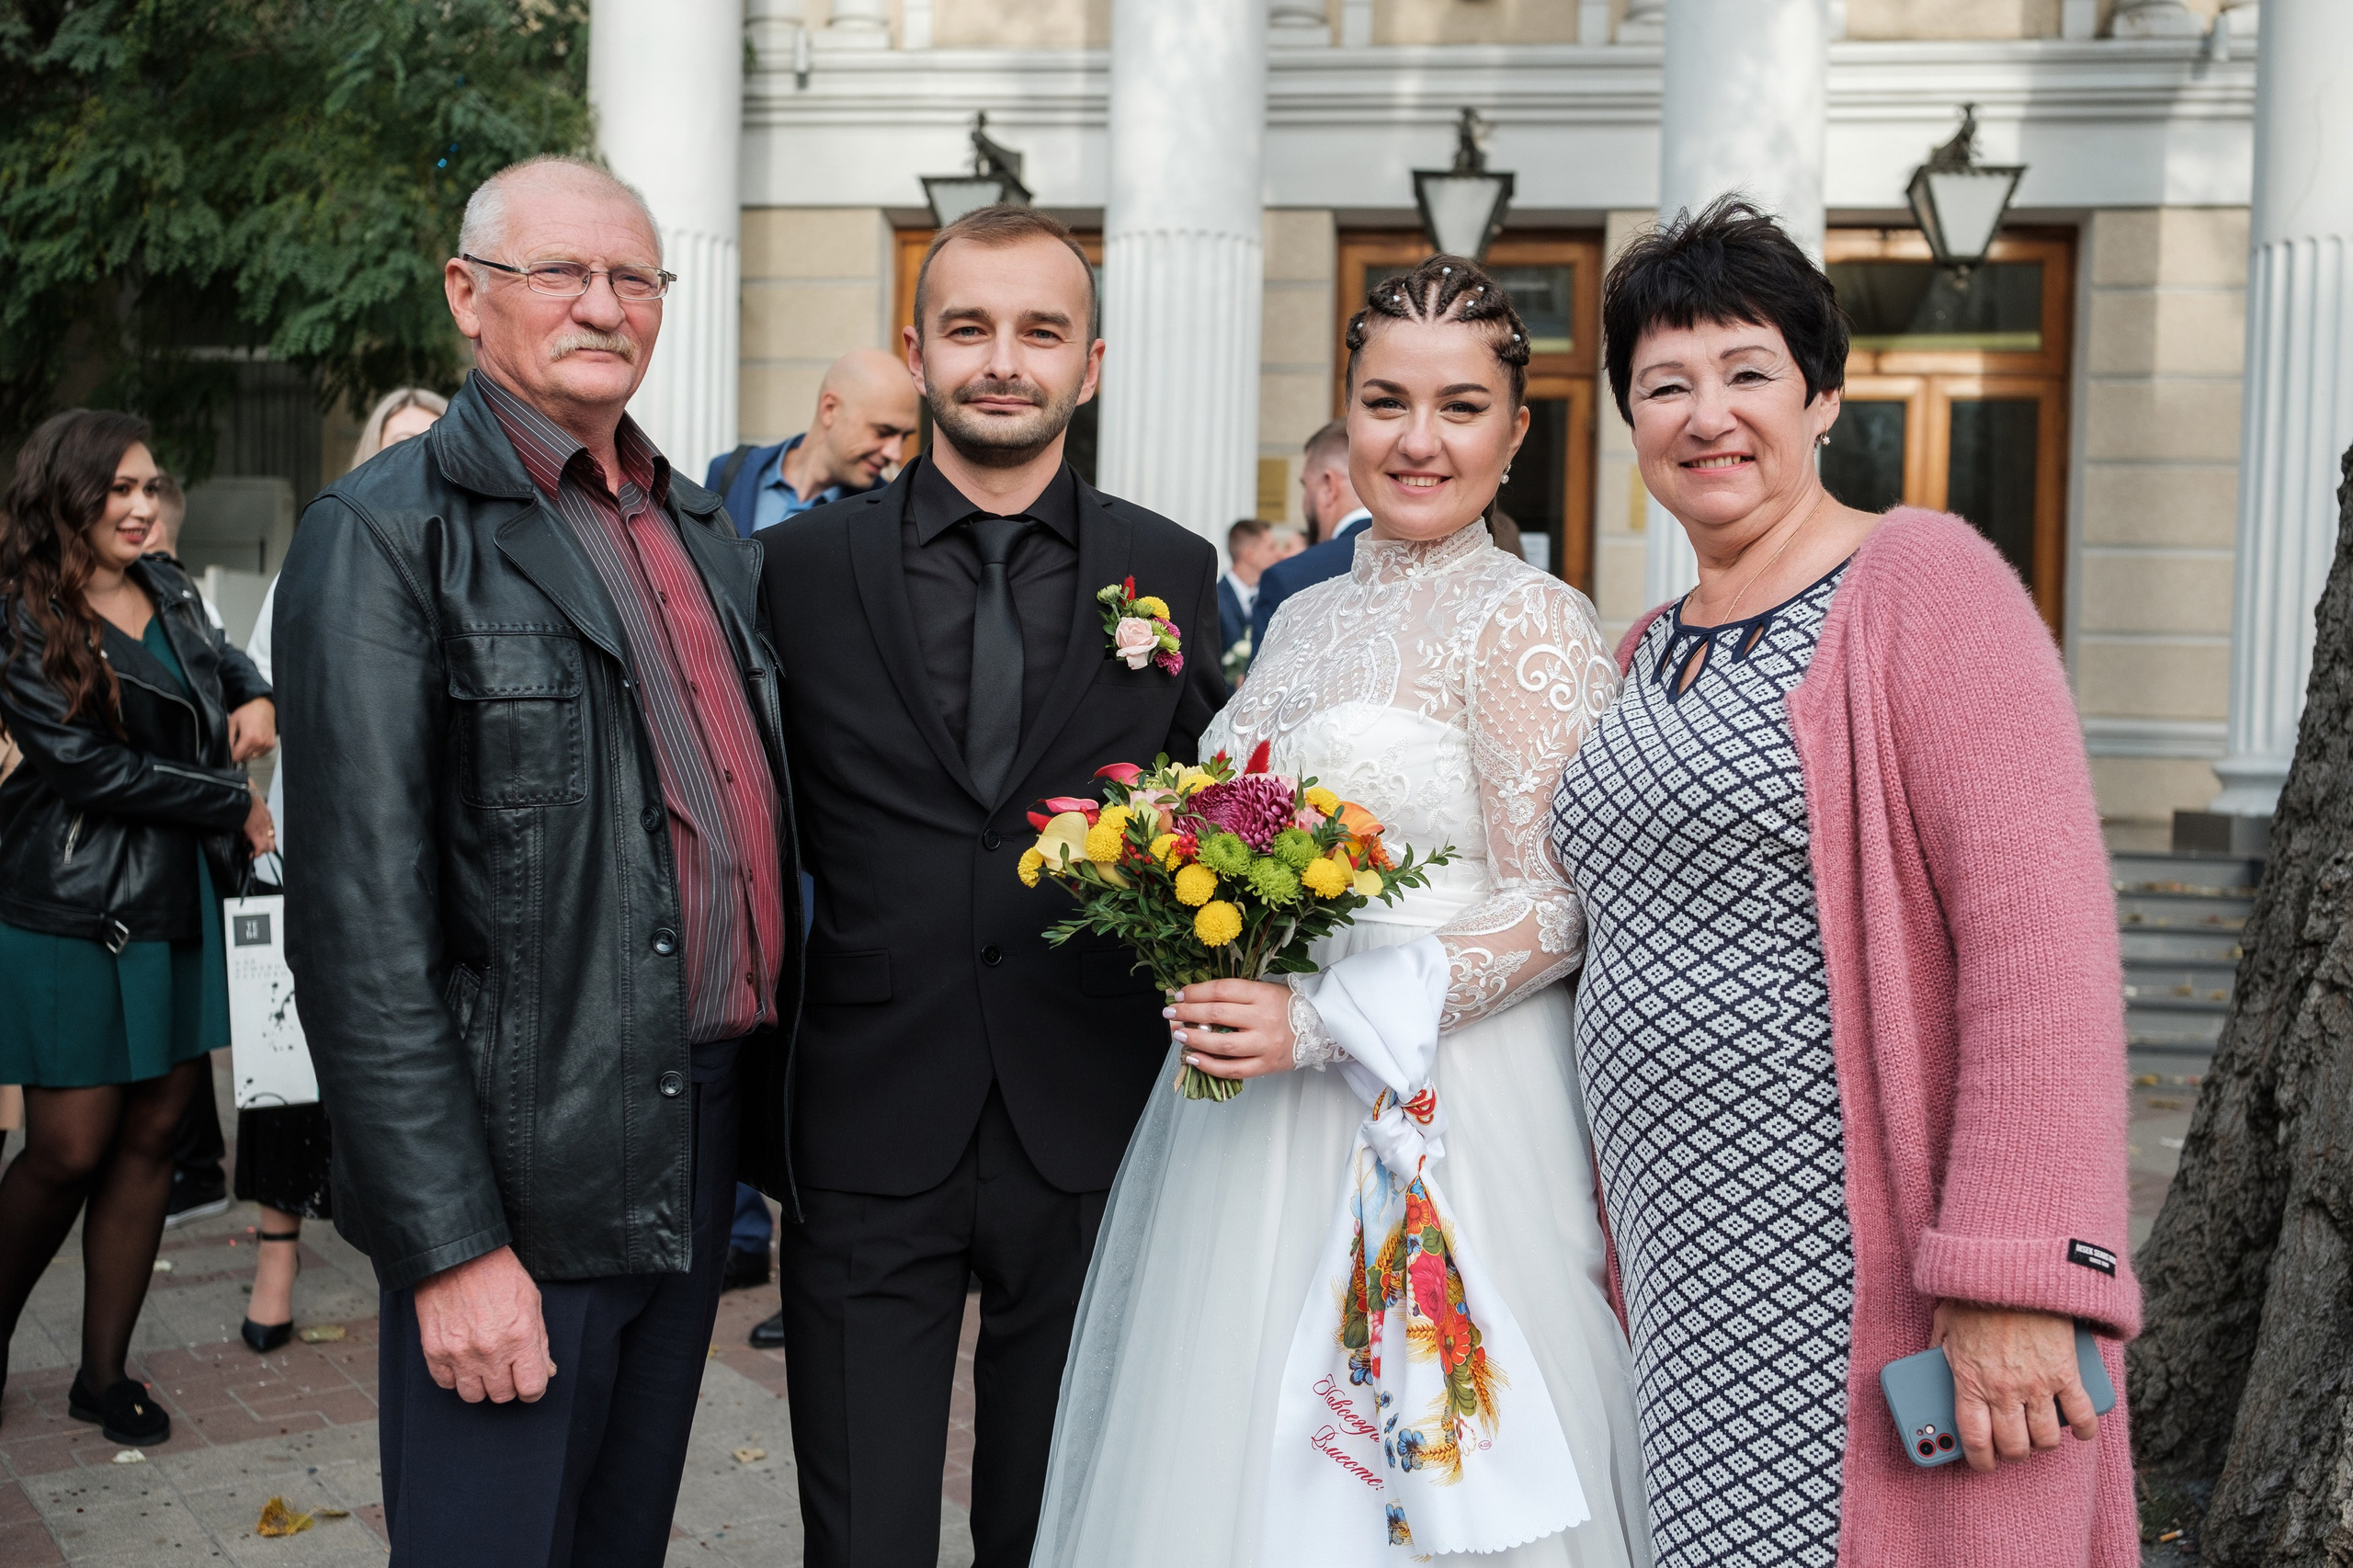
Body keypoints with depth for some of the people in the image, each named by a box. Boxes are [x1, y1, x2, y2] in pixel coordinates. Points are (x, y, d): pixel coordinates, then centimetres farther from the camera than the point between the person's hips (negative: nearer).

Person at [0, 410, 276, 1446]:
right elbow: (88, 763, -14)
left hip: (181, 907, 6)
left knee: (151, 1135, 7)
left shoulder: (169, 591, 11)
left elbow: (223, 659, 31)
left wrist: (256, 697, 8)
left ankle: (104, 1374, 19)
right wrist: (235, 804, -10)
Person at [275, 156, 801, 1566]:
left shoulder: (707, 532, 12)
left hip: (700, 1155, 7)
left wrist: (770, 1104, 12)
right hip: (520, 1181, -7)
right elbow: (360, 925, -17)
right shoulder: (388, 535, -11)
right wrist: (451, 1243, -19)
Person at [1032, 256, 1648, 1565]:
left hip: (1440, 1124, -7)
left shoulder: (1530, 622, -9)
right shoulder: (1306, 619, 12)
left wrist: (1321, 1023, -21)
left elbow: (1554, 916, -14)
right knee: (1234, 1462, 14)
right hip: (1249, 1117, 7)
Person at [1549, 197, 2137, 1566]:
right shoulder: (1654, 649, 14)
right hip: (1691, 1278, 7)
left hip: (1871, 1287, -7)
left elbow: (2043, 936, -18)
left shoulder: (1922, 580, -9)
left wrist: (2014, 1282, -22)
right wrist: (1625, 1228, 15)